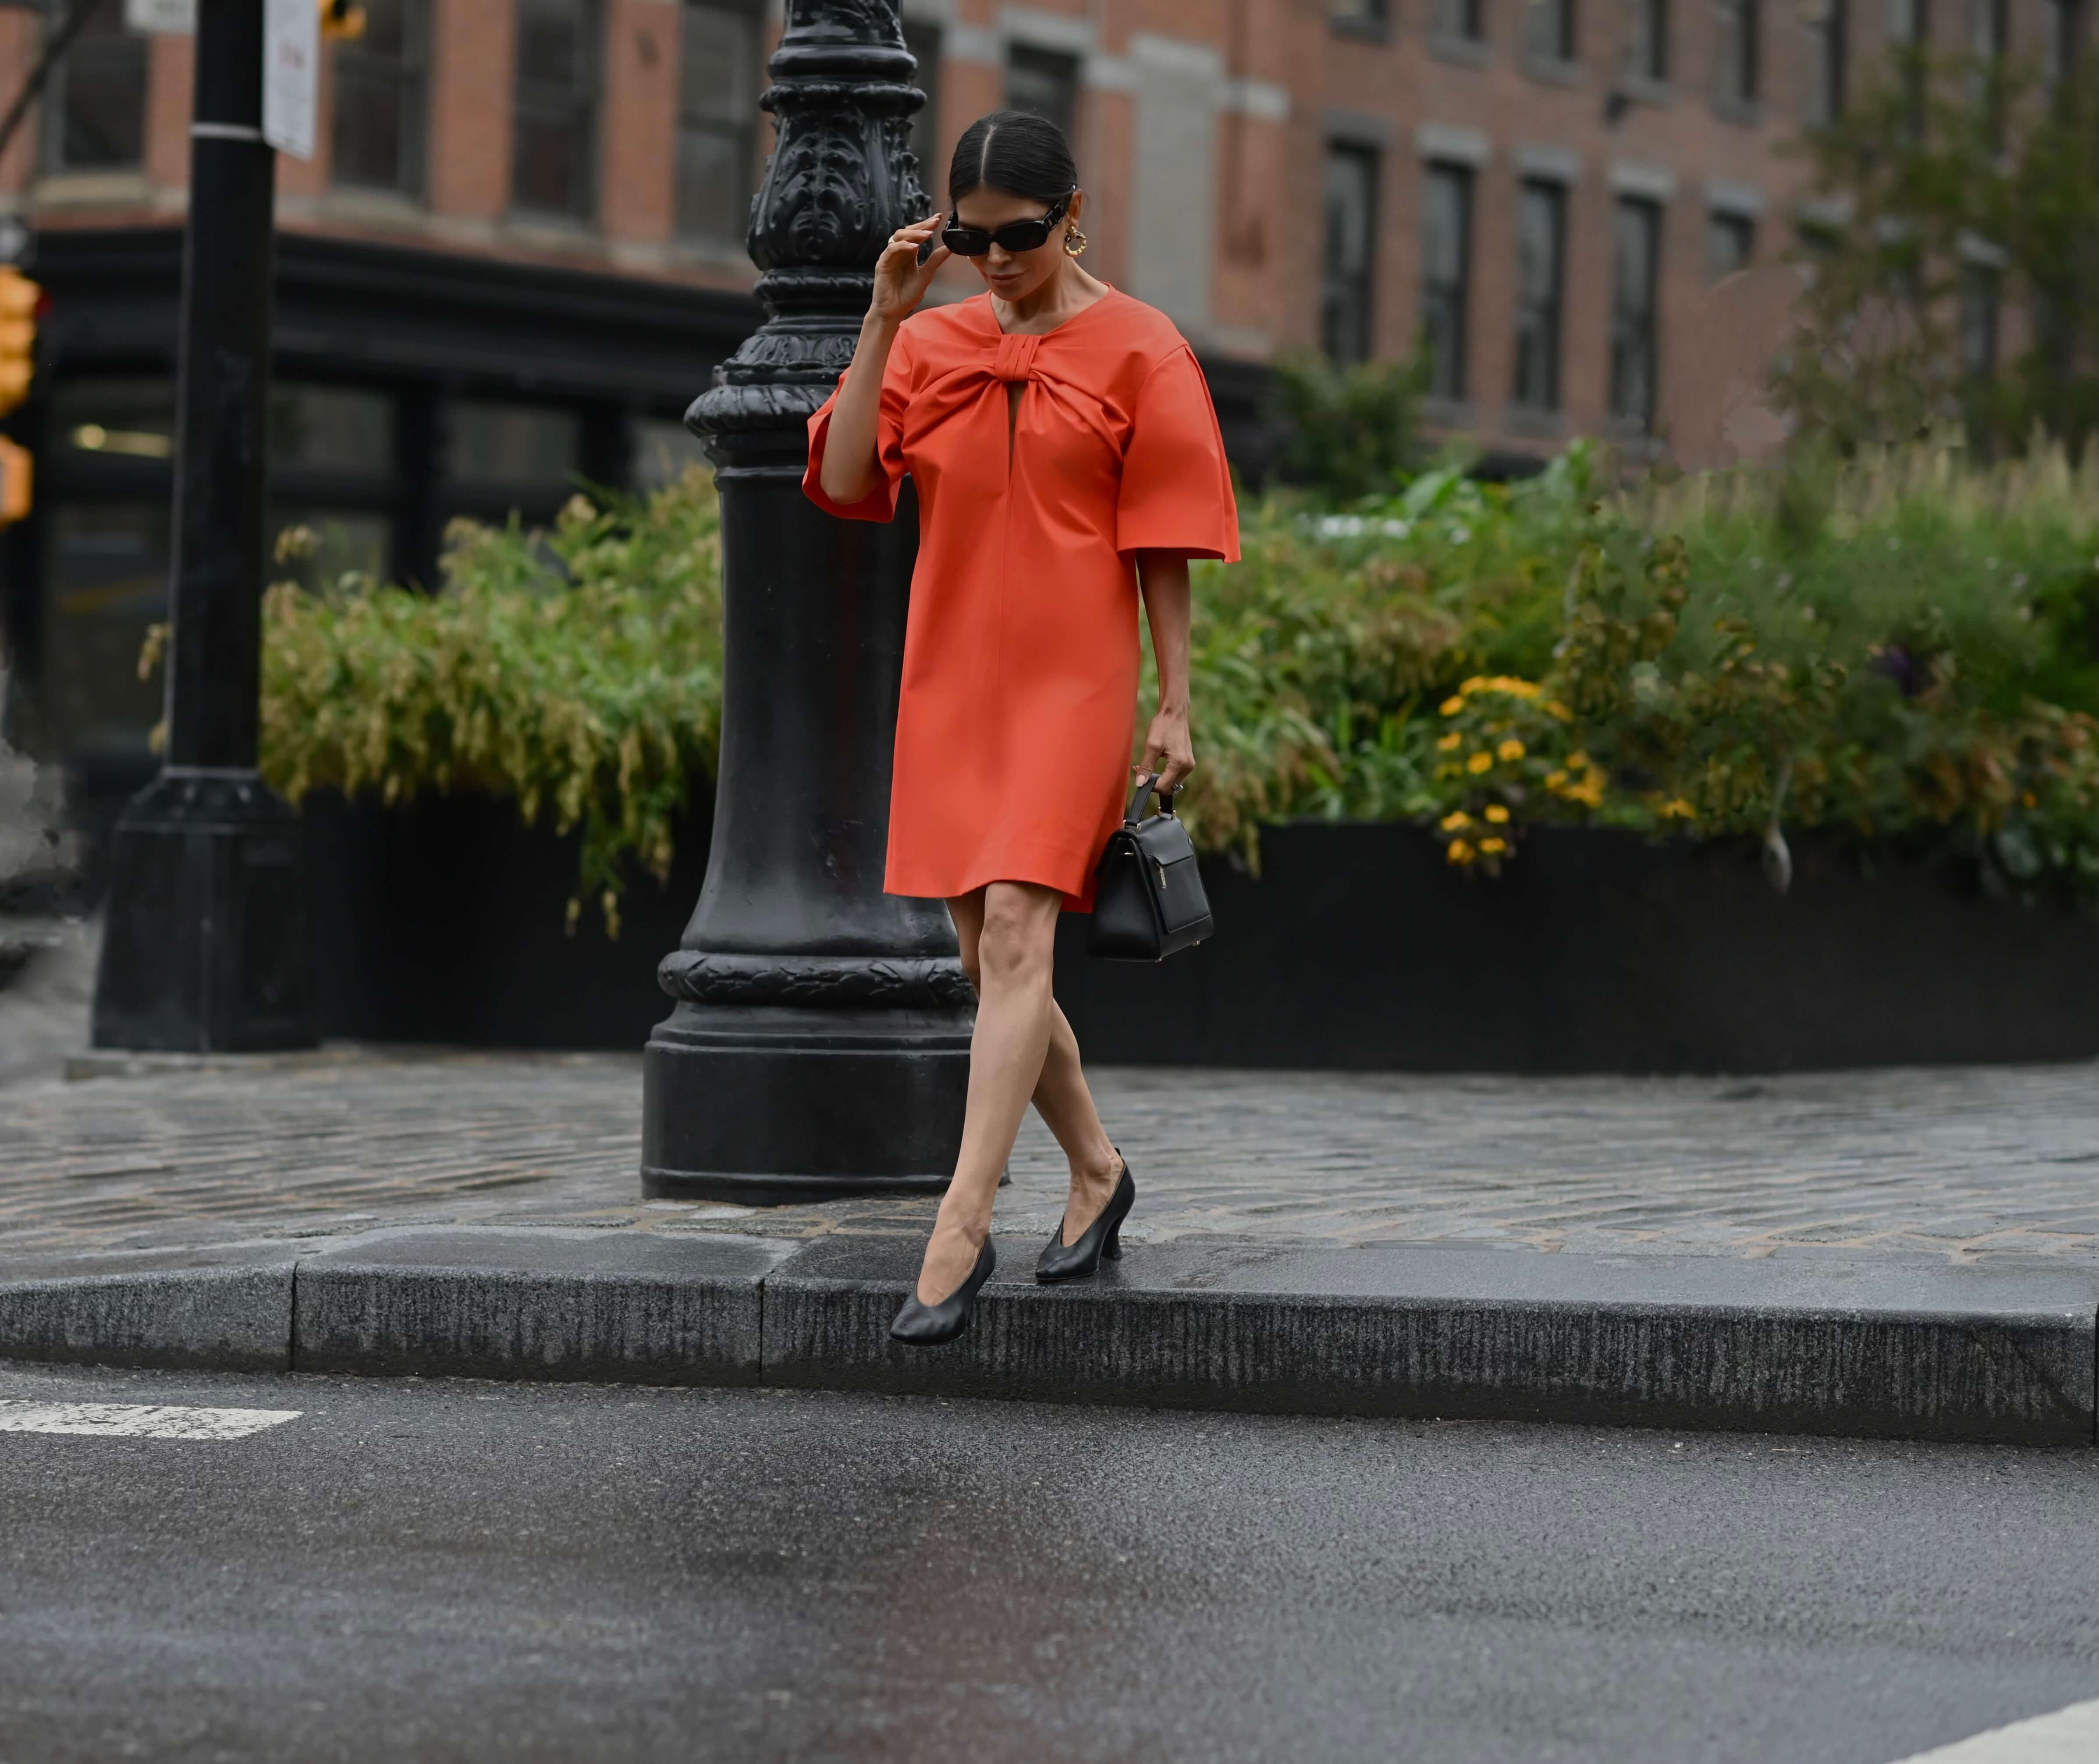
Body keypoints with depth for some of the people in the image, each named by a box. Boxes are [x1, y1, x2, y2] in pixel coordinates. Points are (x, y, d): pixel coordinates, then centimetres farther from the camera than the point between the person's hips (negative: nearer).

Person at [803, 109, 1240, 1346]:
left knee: (1015, 936, -17)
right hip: (951, 685, 5)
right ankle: (1098, 1172, 31)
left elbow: (1165, 547, -2)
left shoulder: (1137, 349, -1)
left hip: (1073, 684, -5)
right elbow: (842, 479, -2)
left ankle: (961, 1231, -23)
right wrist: (886, 317, -7)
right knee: (989, 959, 11)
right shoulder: (932, 344, 10)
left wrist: (1175, 710, -5)